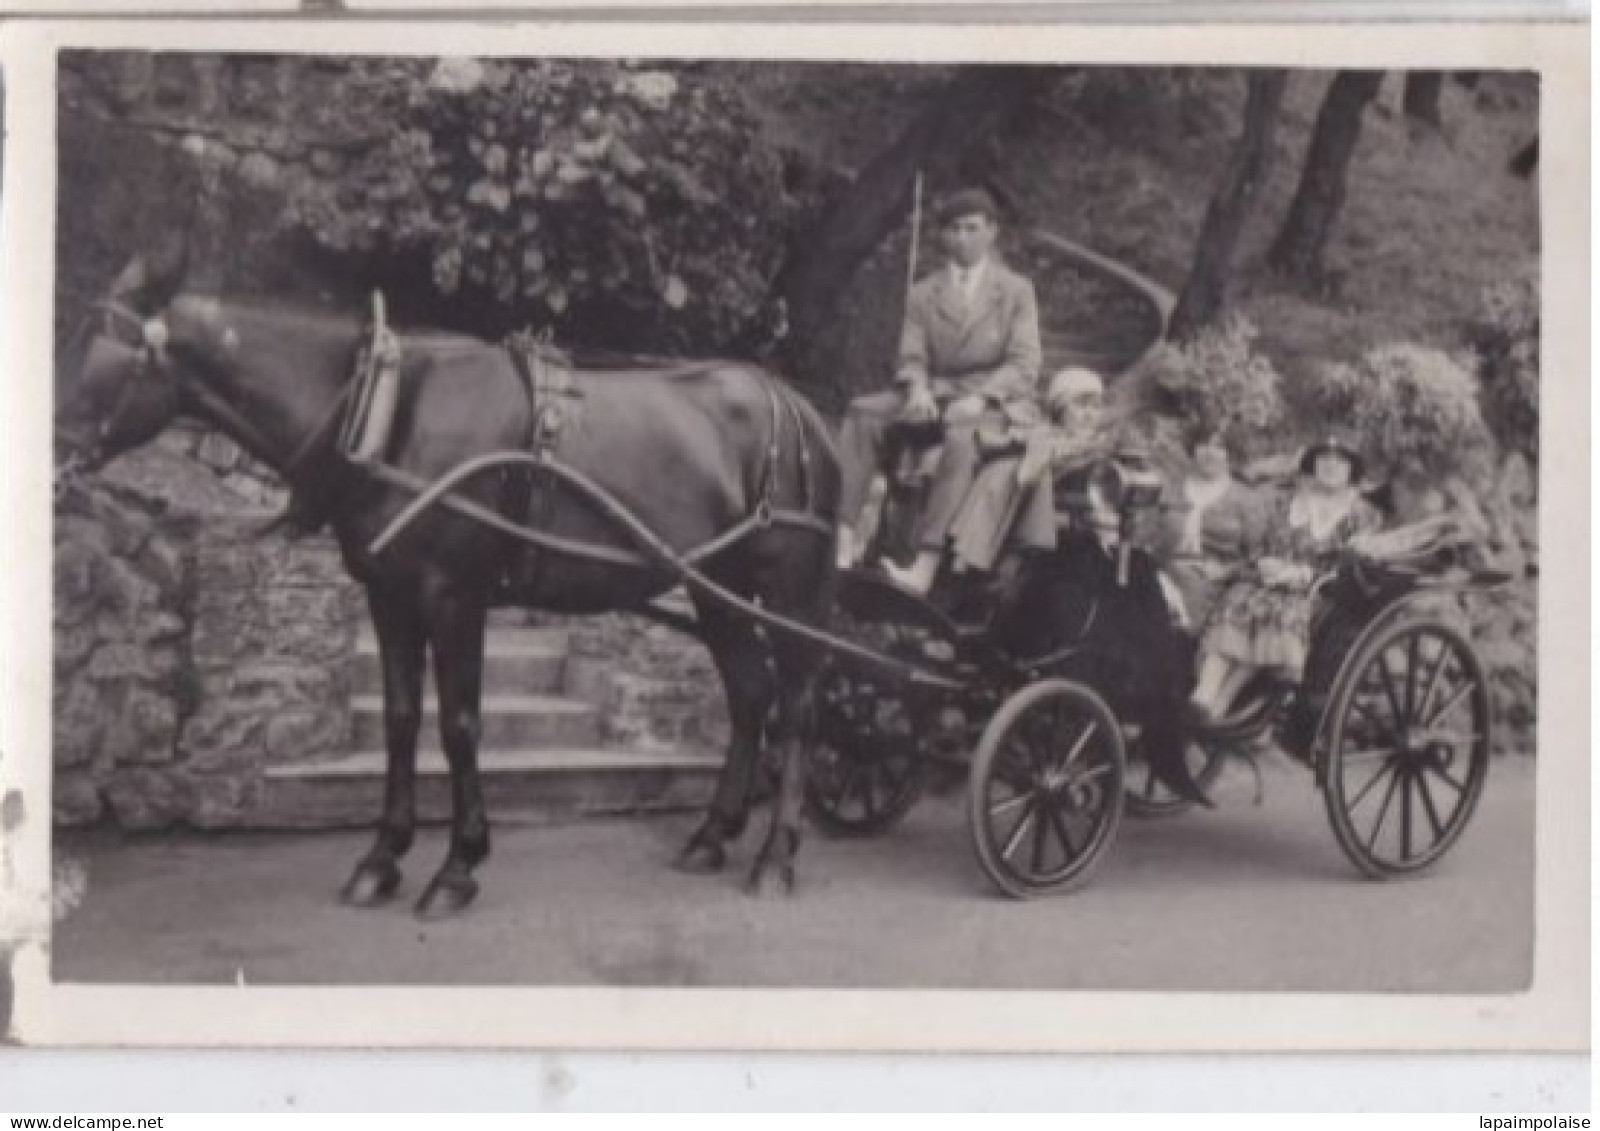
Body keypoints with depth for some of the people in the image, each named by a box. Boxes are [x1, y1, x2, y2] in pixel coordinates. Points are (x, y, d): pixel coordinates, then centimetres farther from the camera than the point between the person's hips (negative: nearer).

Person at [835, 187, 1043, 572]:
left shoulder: (1016, 291, 10)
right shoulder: (922, 294, 19)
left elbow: (1024, 364, -2)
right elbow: (911, 357, 11)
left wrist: (980, 397, -20)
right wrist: (917, 387, -15)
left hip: (999, 400, -4)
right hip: (935, 396, 4)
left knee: (962, 433, -39)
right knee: (862, 412, -23)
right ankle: (843, 536, -32)